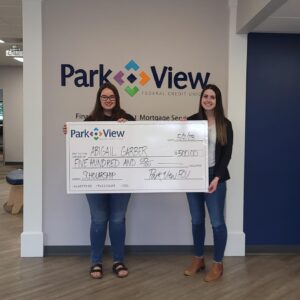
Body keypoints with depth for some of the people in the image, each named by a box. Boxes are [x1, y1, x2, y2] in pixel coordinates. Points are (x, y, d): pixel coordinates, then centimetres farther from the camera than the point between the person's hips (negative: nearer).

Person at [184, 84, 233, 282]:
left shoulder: (225, 124, 0)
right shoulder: (191, 121, 3)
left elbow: (227, 154, -4)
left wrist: (217, 178, -13)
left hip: (214, 177, -2)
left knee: (217, 222, 2)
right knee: (197, 220, 13)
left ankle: (218, 264, 19)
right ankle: (198, 259, 29)